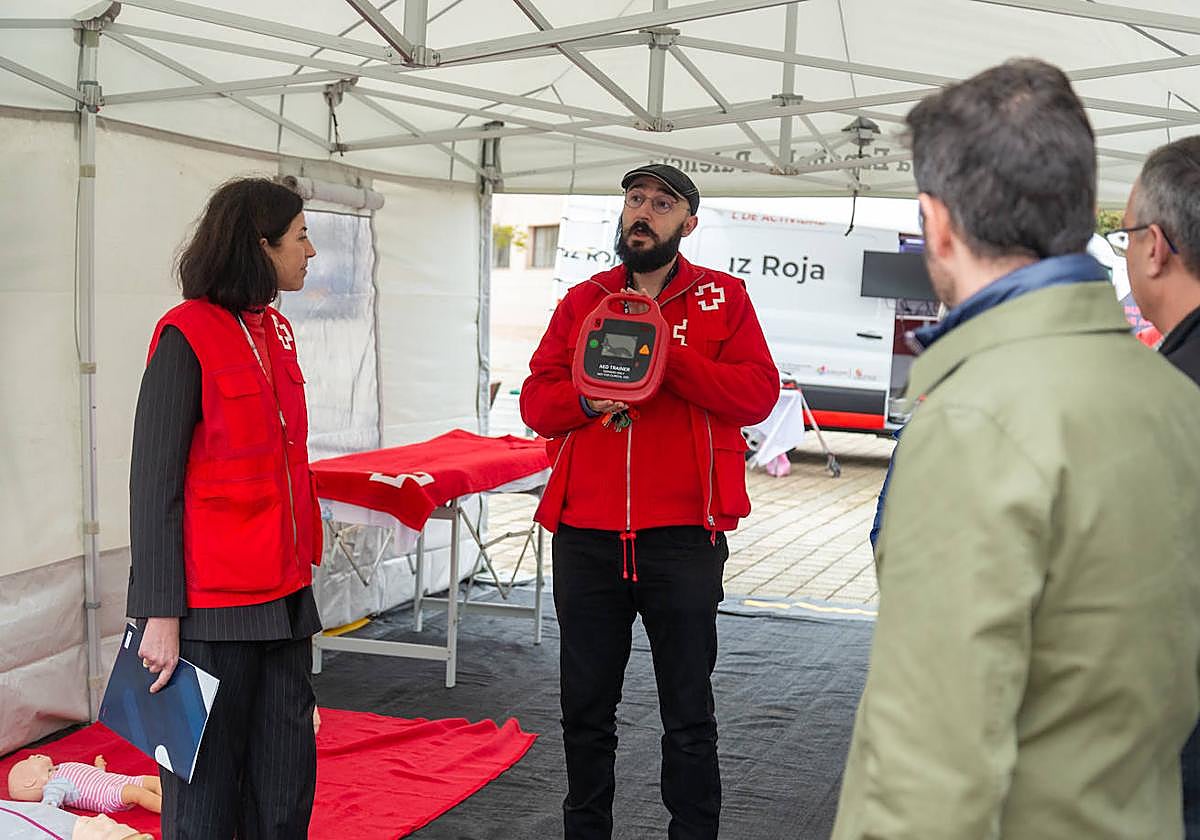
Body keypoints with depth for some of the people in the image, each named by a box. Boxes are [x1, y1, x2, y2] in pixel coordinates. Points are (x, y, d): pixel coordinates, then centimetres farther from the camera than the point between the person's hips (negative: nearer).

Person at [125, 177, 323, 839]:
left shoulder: (274, 331, 11)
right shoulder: (186, 337, -11)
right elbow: (152, 482, -13)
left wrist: (299, 570, 15)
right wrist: (160, 616, -16)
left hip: (283, 594, 7)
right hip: (214, 607, -7)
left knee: (285, 785, 13)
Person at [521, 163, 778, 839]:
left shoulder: (722, 299, 4)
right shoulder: (583, 301, 12)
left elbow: (759, 394, -8)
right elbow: (536, 399, 8)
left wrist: (666, 354, -17)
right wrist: (587, 398, -13)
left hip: (683, 537, -3)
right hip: (585, 536, 3)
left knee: (689, 716, 7)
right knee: (585, 709, 14)